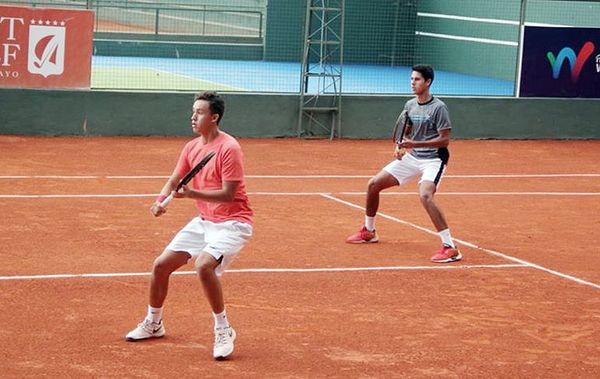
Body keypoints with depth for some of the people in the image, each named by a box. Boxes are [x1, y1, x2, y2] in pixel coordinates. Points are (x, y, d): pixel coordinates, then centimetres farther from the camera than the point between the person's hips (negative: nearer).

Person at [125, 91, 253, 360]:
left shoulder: (229, 148, -19)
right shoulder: (191, 147, 5)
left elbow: (228, 194, -23)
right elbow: (174, 180, 5)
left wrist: (191, 193, -33)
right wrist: (161, 201, -17)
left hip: (232, 222, -8)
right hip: (204, 221, 8)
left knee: (203, 265, -33)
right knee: (161, 265, 7)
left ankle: (223, 330, -15)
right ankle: (153, 323, 31)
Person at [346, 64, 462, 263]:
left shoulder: (438, 107, -16)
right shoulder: (410, 105, 5)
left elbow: (444, 140, -19)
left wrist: (414, 144, -27)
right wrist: (400, 146, -6)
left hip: (433, 159, -8)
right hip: (411, 157, 8)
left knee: (425, 196, -33)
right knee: (373, 184, 7)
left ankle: (450, 248, -29)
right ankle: (368, 231, 29)